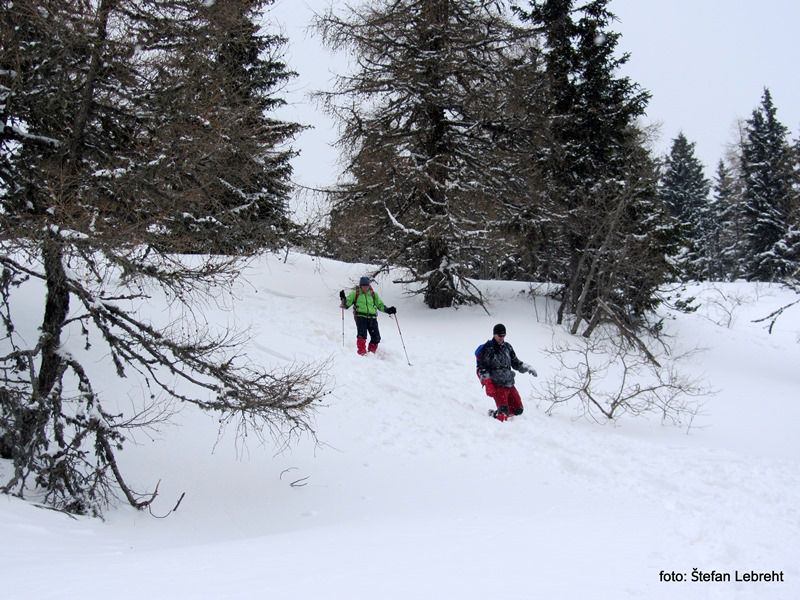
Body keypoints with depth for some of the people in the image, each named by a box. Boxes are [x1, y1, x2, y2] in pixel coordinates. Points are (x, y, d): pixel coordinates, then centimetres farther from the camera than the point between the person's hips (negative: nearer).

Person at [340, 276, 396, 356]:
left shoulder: (373, 294, 17)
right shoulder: (355, 293, 11)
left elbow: (380, 305, 23)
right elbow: (347, 304, 9)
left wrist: (388, 310, 8)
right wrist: (343, 299, -11)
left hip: (372, 317, 3)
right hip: (360, 316, -3)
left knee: (376, 337, -5)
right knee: (362, 334, -24)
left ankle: (371, 352, 12)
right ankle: (361, 351, -21)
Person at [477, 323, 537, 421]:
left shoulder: (507, 347, 12)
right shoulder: (487, 348, -6)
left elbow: (515, 362, 23)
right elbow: (481, 367, -7)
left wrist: (527, 367, 7)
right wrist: (487, 383, -19)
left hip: (509, 384, 7)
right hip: (497, 385, -7)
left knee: (518, 409, 10)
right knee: (503, 412, -20)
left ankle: (496, 413, 25)